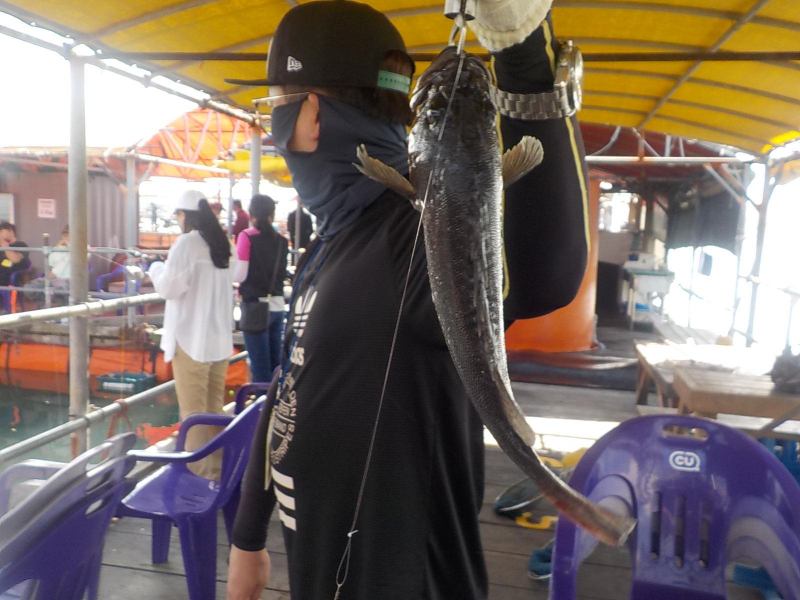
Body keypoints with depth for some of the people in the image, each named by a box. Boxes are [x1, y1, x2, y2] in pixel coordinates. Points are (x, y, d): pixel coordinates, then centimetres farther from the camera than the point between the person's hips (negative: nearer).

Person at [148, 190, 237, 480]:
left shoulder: (186, 242, -12)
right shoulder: (222, 243, 11)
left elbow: (169, 288, -10)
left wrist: (156, 269, 8)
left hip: (192, 339, -7)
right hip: (220, 337, 8)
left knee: (193, 410, 1)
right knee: (214, 407, 14)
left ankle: (199, 469, 8)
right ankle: (215, 465, 23)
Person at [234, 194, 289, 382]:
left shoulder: (247, 236, -8)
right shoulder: (281, 240, 4)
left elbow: (240, 275, -10)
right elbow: (282, 273, 10)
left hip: (256, 306, -4)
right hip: (277, 305, 5)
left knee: (260, 366, 2)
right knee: (275, 363, 13)